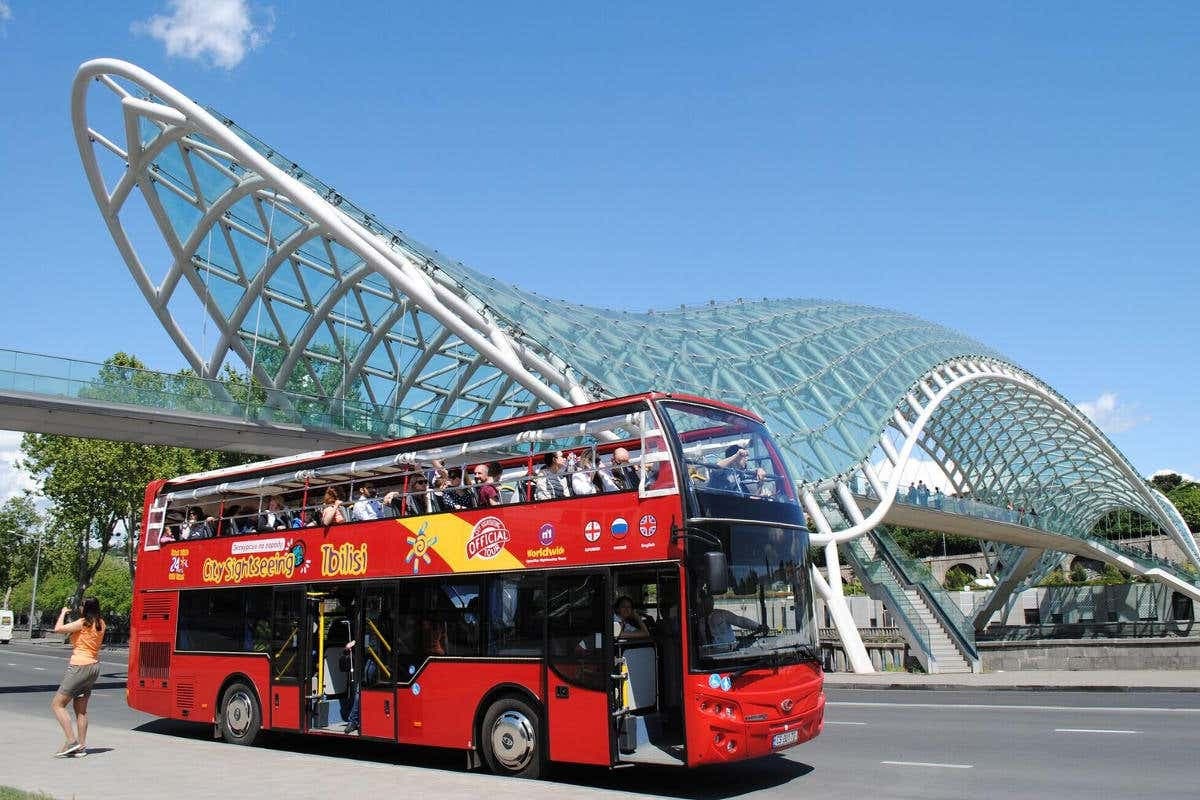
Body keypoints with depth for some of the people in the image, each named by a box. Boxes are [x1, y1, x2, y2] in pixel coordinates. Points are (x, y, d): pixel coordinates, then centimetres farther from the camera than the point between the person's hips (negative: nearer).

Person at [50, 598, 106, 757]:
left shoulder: (82, 623, -14)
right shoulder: (100, 624, 8)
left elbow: (58, 629, -18)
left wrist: (63, 613, -2)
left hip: (80, 667, -8)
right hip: (94, 667, 8)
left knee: (57, 704, -1)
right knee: (81, 708, 15)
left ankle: (71, 740, -11)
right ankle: (81, 745, 13)